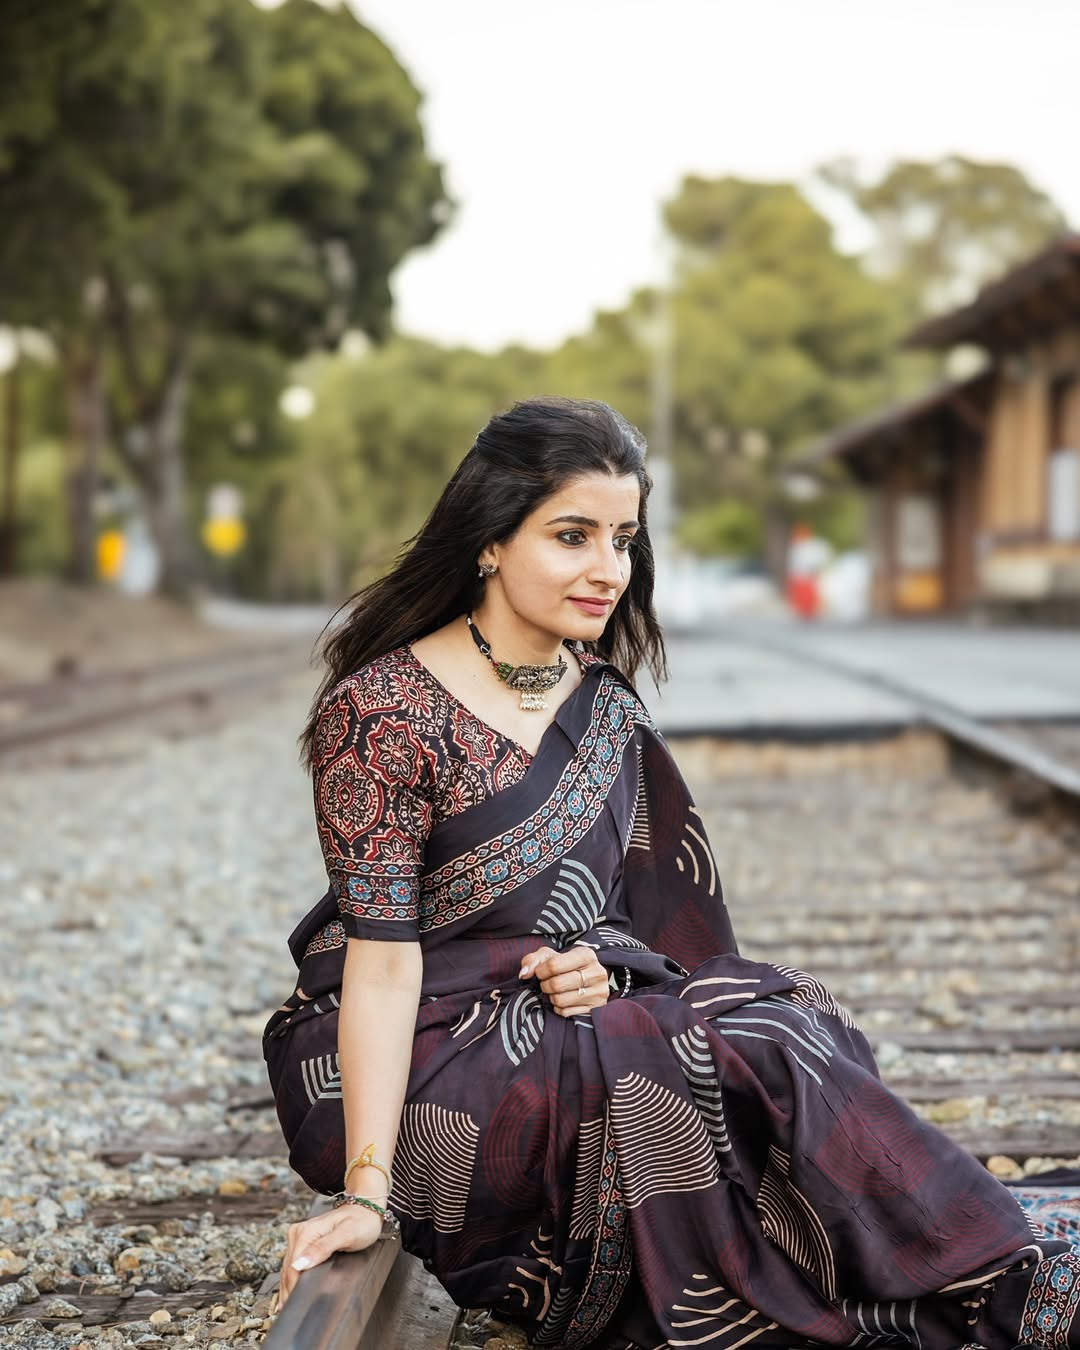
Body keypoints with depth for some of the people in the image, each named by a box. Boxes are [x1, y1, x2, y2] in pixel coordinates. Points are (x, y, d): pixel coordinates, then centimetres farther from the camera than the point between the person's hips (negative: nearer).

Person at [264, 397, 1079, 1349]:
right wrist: (368, 1190, -28)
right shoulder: (384, 712, -16)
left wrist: (596, 967, -9)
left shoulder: (601, 701, 6)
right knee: (731, 1057, -23)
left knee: (779, 1013, -18)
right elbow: (382, 959, -21)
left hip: (558, 1021, 7)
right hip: (408, 1060, -7)